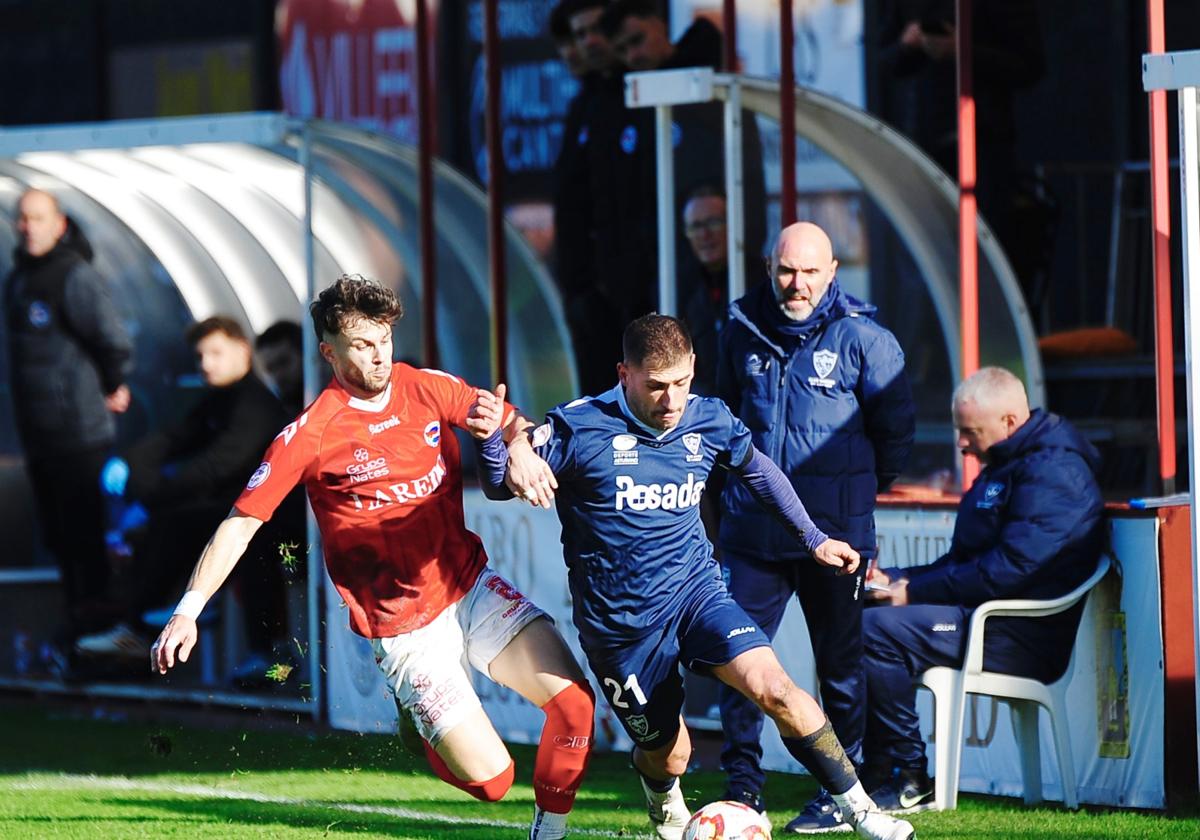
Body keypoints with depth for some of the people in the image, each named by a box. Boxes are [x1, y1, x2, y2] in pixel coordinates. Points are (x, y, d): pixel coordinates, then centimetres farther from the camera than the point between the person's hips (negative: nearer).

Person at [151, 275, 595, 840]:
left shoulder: (430, 389, 1)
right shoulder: (310, 436, -11)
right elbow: (240, 523, -9)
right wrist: (188, 610, -18)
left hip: (471, 587, 4)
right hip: (403, 630, -4)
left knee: (573, 700, -17)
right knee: (490, 780, -10)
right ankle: (424, 732, 24)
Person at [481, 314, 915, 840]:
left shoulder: (708, 422, -1)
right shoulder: (581, 428, -14)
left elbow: (757, 471, 19)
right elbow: (499, 485, -12)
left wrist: (814, 539, 23)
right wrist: (512, 454, -36)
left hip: (695, 592, 2)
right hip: (620, 622, -2)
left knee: (773, 687, -22)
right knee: (668, 757, 7)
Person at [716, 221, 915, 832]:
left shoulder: (863, 339, -6)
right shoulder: (743, 332, 6)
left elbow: (895, 429, 4)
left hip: (834, 529, -3)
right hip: (752, 527, 3)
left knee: (840, 665, 6)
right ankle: (742, 788, 7)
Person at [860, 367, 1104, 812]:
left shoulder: (1052, 471, -13)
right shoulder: (1005, 467, 22)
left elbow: (1007, 570, -22)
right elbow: (961, 562, 25)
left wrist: (917, 591, -16)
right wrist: (892, 578, 10)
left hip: (1020, 639, -11)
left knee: (876, 630, -24)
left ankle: (910, 782, -16)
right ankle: (878, 771, -5)